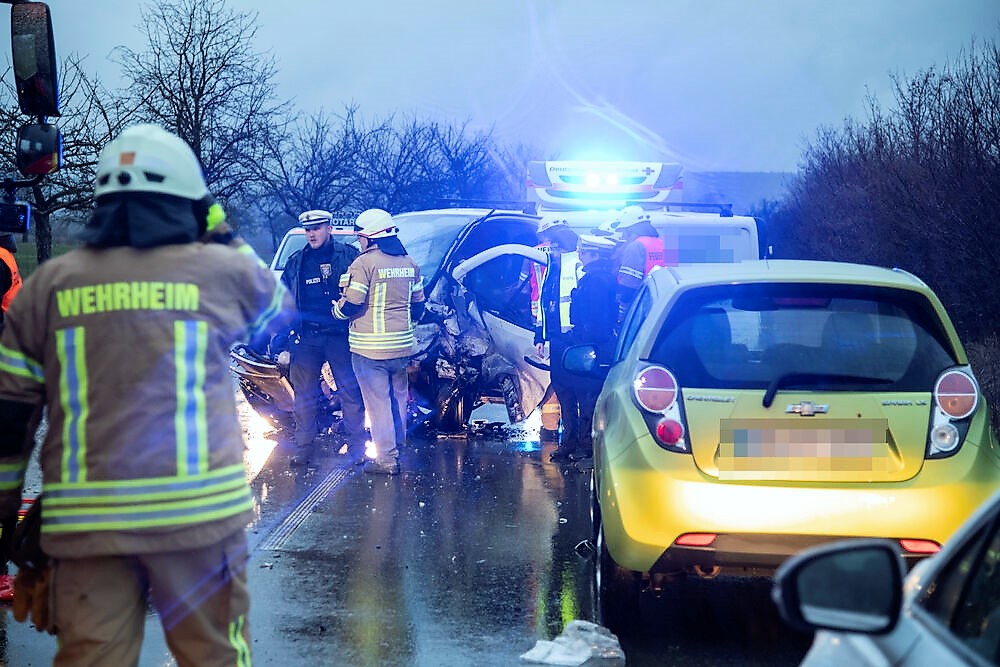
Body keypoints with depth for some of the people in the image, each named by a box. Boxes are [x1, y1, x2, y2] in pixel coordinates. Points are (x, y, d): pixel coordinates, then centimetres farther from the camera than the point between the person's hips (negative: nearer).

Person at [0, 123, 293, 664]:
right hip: (199, 511, -1)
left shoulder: (47, 285, 6)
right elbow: (278, 308, 25)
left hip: (85, 522, 2)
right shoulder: (223, 271, 2)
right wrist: (228, 239, 35)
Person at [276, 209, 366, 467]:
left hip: (341, 336, -3)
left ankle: (356, 448, 6)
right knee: (304, 397, 5)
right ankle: (304, 448, 13)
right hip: (306, 338, 3)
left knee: (350, 393, -2)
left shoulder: (349, 257, 3)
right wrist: (282, 346, 9)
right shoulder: (296, 263, 13)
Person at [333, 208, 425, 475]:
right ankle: (397, 447, 29)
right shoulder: (408, 263, 8)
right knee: (398, 397, 19)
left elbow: (351, 305, -16)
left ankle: (386, 458, 2)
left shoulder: (364, 263, -15)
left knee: (378, 401, -1)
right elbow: (418, 304, 15)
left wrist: (336, 310, 5)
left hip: (370, 347, -7)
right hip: (402, 344, 7)